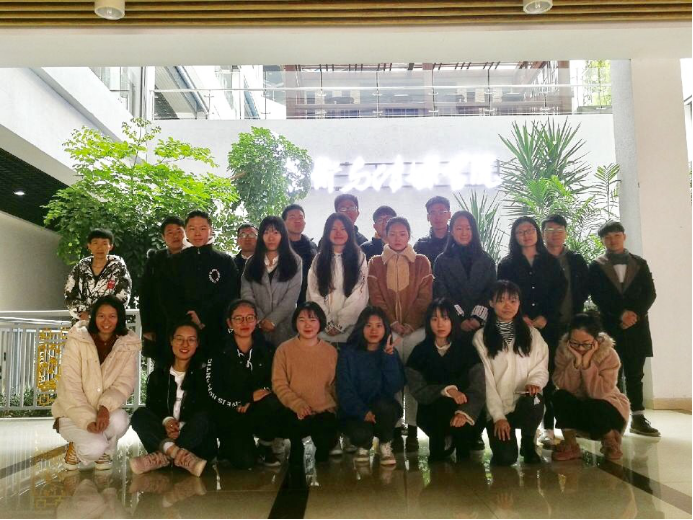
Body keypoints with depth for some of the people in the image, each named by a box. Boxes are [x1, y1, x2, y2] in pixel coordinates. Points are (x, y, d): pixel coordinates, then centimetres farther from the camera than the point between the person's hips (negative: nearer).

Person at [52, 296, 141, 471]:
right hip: (74, 413, -2)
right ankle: (75, 448, 8)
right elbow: (70, 387, -15)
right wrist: (88, 420, -25)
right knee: (95, 448, -29)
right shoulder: (76, 340, -11)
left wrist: (106, 406, -29)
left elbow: (125, 383, -10)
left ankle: (105, 452, 2)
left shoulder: (130, 344, -4)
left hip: (106, 411, 2)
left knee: (119, 421, -32)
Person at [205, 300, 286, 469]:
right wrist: (250, 396, -16)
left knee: (272, 402, -33)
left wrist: (248, 404, -12)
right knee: (244, 462, -25)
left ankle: (265, 447, -4)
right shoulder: (219, 352, -7)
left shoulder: (266, 349, 1)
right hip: (230, 414, -2)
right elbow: (214, 392, -11)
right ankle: (231, 445, 13)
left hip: (257, 412, 3)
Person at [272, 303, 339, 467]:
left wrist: (335, 410, 4)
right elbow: (278, 384, -5)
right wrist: (297, 404, -19)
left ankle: (322, 447, 17)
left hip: (324, 411, 2)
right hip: (295, 411, -2)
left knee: (326, 442, -22)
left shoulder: (331, 351, 8)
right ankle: (297, 447, 1)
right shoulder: (284, 349, 0)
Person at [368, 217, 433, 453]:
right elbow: (376, 297, 3)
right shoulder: (376, 263, 12)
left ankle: (412, 429, -2)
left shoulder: (422, 262, 10)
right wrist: (393, 322, -8)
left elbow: (424, 297, 3)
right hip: (388, 329, 0)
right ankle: (395, 429, -3)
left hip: (415, 328, 0)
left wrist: (409, 324, -8)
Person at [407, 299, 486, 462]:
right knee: (444, 404, -31)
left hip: (465, 411, 0)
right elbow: (418, 391, -7)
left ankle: (463, 453, 2)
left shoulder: (467, 350, -3)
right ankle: (440, 446, -1)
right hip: (432, 413, 0)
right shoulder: (420, 352, -1)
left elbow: (478, 389, -14)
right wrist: (447, 390, -24)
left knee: (462, 424, -32)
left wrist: (465, 412, -33)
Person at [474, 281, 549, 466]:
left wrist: (535, 382, -20)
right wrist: (498, 416, -11)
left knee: (534, 400, -34)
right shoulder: (481, 337, 0)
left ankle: (528, 444, -2)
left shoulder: (532, 334, 9)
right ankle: (501, 439, 18)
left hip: (526, 404, 2)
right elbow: (485, 379, -5)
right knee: (506, 458, -21)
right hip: (496, 409, -2)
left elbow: (541, 368, 4)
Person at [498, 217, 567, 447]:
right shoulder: (507, 264, 9)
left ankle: (549, 427, 2)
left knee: (548, 374, -3)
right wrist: (522, 318, -11)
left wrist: (544, 318, -8)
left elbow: (560, 291, 4)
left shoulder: (551, 262, 13)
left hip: (548, 326, 1)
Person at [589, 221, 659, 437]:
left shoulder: (640, 264, 13)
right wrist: (621, 314, -14)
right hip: (609, 327, -2)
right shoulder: (596, 266, 6)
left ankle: (638, 418, 10)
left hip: (637, 326, 2)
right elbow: (598, 297, -3)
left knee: (635, 374, 5)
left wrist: (635, 314, -10)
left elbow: (650, 293, 5)